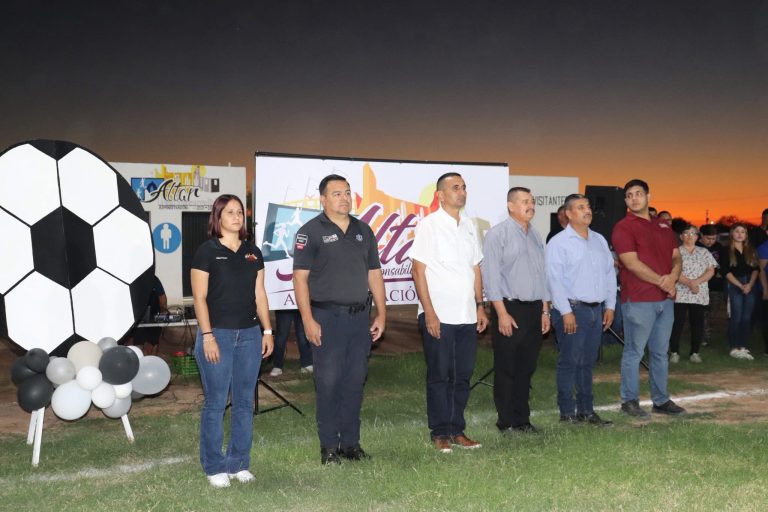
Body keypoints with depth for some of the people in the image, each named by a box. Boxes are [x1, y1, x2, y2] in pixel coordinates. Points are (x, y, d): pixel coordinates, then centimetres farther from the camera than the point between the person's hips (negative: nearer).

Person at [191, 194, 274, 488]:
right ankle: (215, 467, 12)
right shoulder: (207, 251, -4)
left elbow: (259, 295, 13)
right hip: (217, 334, -5)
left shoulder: (253, 253, 11)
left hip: (249, 335, 5)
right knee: (216, 403, 1)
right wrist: (207, 335, -13)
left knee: (244, 402, 9)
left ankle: (239, 464, 20)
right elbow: (199, 298, -7)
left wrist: (267, 331, 8)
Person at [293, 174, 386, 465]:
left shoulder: (363, 230, 13)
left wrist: (381, 313, 10)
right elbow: (300, 278, -8)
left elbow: (374, 274, 16)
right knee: (328, 381, -2)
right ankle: (329, 447, 9)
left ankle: (351, 443, 19)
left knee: (355, 381, 9)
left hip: (359, 316, 5)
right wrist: (308, 320, -14)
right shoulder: (310, 232, -3)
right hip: (327, 317, -5)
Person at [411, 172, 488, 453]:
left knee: (462, 376, 9)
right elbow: (418, 270, -8)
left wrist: (480, 306, 11)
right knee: (439, 376, 2)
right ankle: (440, 433, 11)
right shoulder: (429, 224, -5)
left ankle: (457, 430, 19)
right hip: (438, 316, -5)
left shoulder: (469, 226, 13)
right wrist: (429, 312, -13)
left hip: (467, 316, 6)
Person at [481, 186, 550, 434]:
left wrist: (545, 311, 13)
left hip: (534, 309, 6)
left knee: (526, 368, 12)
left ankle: (522, 419, 21)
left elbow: (542, 274, 17)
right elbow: (491, 275, -11)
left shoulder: (536, 236, 14)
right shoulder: (498, 234, -7)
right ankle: (506, 422, 11)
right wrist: (502, 313, -15)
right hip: (509, 308, -6)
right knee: (506, 369, 1)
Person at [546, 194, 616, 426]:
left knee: (588, 362, 11)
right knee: (569, 362, -2)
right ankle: (567, 412, 5)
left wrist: (610, 306, 11)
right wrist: (566, 312, -16)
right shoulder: (558, 242, -6)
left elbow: (610, 273, 18)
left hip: (597, 310, 6)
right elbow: (555, 279, -12)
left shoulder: (599, 240, 16)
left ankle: (586, 410, 18)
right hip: (572, 310, -6)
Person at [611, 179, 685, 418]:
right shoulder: (623, 227, -6)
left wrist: (672, 277, -7)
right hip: (638, 300, -7)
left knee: (661, 352, 13)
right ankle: (629, 401, 9)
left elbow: (676, 257, 14)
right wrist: (661, 281, -12)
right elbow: (632, 264, -15)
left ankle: (661, 400, 23)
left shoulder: (663, 226, 16)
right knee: (634, 352, -1)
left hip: (665, 299, 7)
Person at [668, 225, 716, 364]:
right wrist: (689, 283, -19)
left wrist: (696, 282, -12)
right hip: (680, 294, -3)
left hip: (700, 295, 3)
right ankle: (674, 352, 5)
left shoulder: (704, 252, 12)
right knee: (677, 324, -4)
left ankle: (694, 352, 15)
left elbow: (711, 271, 3)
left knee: (698, 324, 4)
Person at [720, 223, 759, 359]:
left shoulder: (751, 250, 13)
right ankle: (734, 348, -5)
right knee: (737, 316, -9)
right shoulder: (726, 251, 1)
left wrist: (750, 284, -8)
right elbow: (726, 271, -6)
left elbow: (756, 269, 7)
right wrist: (740, 285, -12)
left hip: (750, 285, 4)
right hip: (734, 285, -4)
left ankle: (743, 347, 6)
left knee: (747, 317, 1)